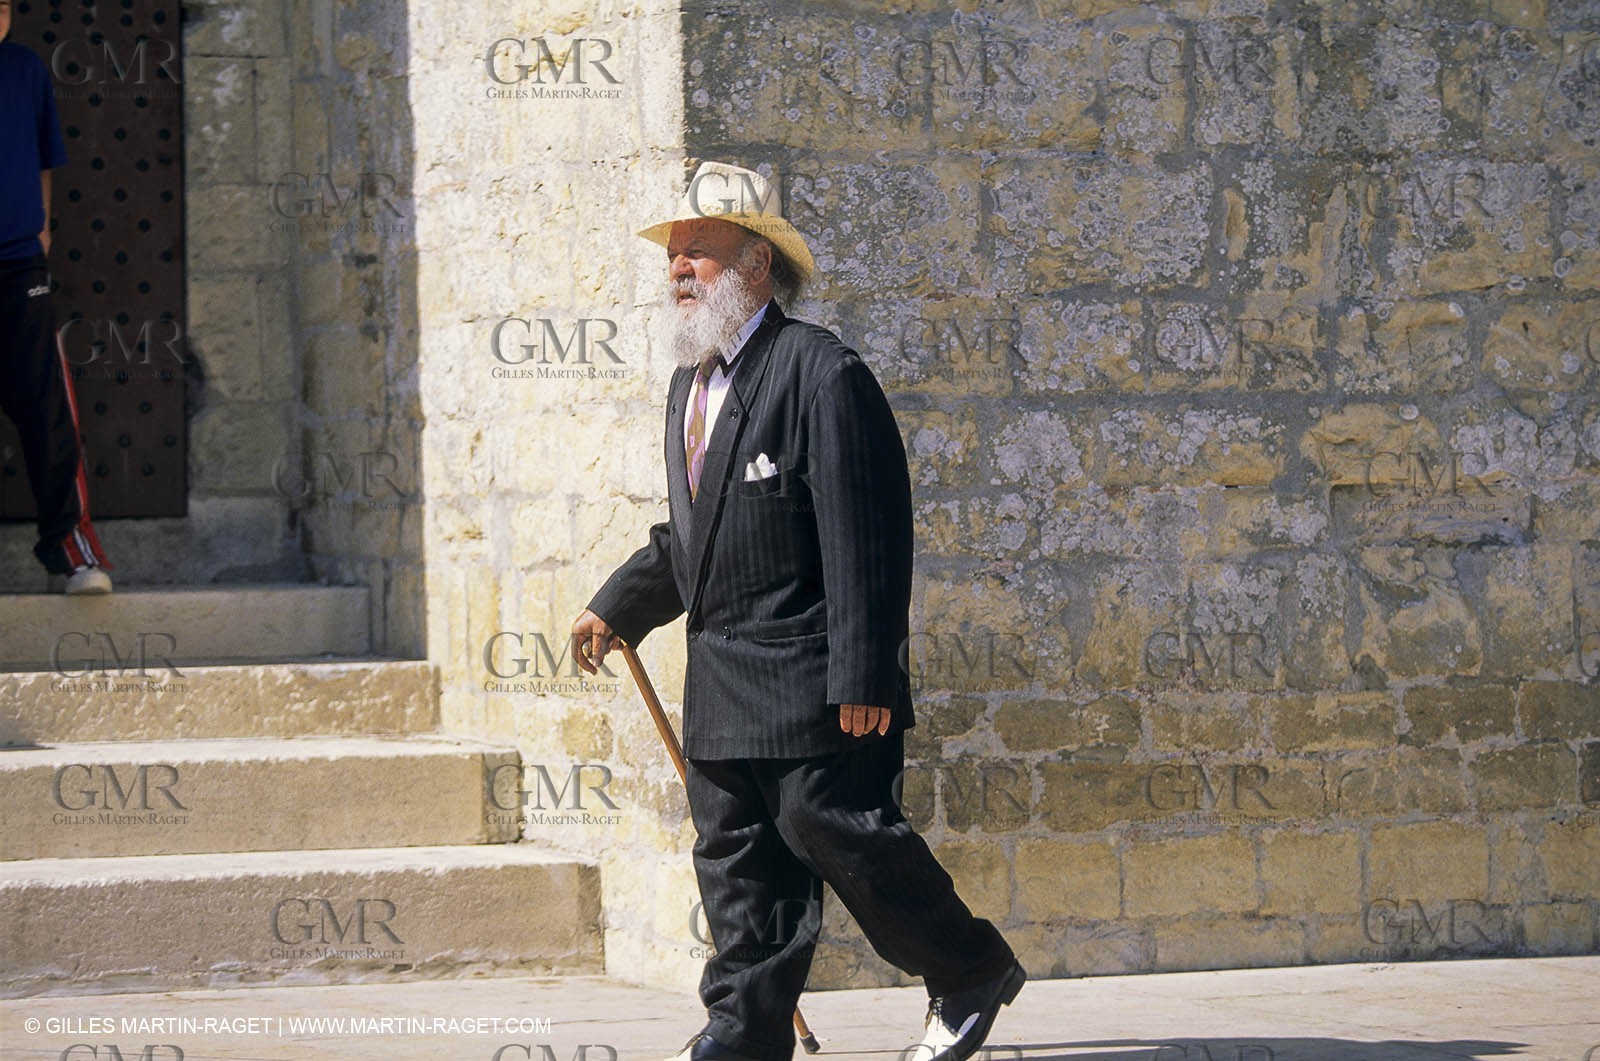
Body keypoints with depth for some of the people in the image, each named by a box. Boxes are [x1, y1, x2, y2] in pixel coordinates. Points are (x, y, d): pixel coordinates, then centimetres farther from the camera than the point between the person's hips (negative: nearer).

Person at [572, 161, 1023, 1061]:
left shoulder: (821, 373, -12)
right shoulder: (694, 383, 17)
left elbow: (866, 540, -16)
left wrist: (862, 677, -20)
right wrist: (620, 609, 12)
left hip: (807, 673, -8)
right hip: (721, 679, 8)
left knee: (837, 831, -7)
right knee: (735, 853, 7)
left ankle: (971, 971, 11)